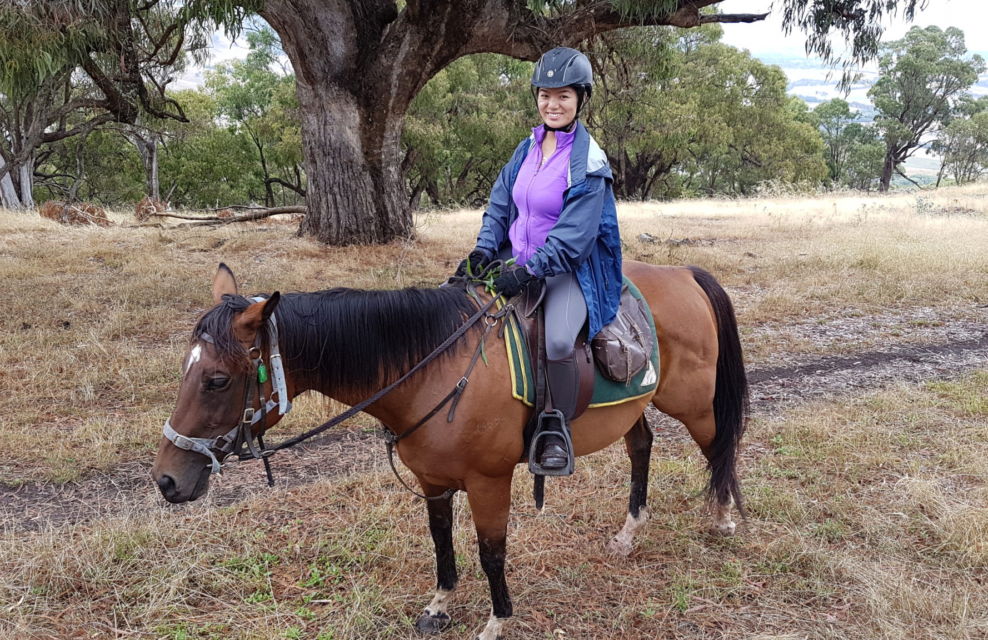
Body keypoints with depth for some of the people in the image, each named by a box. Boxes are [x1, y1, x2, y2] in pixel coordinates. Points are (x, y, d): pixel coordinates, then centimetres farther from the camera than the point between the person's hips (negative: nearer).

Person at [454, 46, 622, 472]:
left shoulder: (589, 162, -11)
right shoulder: (528, 149, 9)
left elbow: (574, 235, -18)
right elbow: (499, 204, 11)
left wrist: (529, 270, -26)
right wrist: (484, 249, -6)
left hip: (568, 268, -7)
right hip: (517, 260, 7)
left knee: (558, 342, -33)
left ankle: (557, 432, -8)